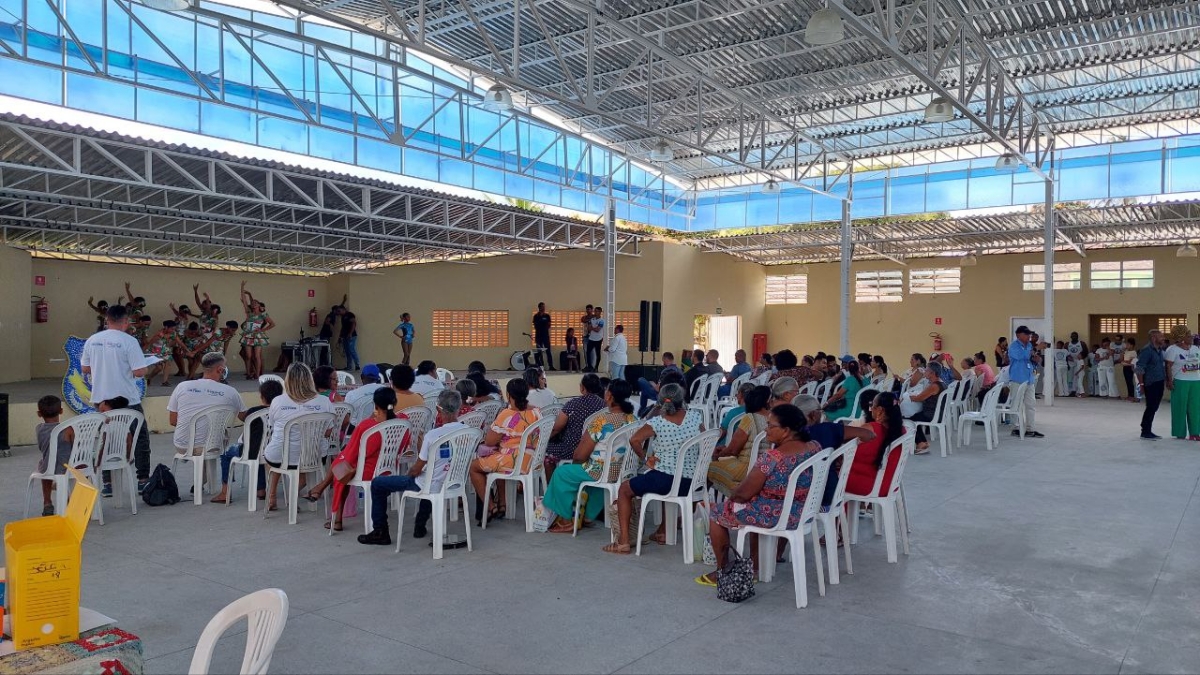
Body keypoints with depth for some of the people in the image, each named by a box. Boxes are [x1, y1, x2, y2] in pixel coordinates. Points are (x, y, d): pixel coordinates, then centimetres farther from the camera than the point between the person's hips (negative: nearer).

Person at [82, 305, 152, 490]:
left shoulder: (92, 340, 2)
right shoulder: (129, 341, -15)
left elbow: (85, 369, 9)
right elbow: (139, 371, -18)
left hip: (101, 399, 5)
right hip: (127, 400, -5)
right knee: (140, 438, 8)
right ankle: (143, 479, 8)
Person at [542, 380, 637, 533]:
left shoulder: (601, 421, -21)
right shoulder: (633, 420, -3)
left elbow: (580, 456, -17)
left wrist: (574, 458, 8)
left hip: (602, 473, -7)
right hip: (625, 472, 7)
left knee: (561, 473, 14)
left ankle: (565, 520, 21)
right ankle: (589, 515, 42)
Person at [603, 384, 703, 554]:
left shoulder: (657, 422, -10)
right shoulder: (696, 416, 0)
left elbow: (634, 440, -19)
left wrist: (645, 458, -5)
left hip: (664, 479, -5)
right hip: (691, 484, 5)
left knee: (624, 489, 15)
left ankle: (623, 542, 8)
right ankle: (663, 532, 47)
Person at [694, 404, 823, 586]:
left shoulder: (772, 457, -28)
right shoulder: (815, 447, -6)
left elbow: (744, 493, -19)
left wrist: (732, 496, 2)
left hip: (774, 516, -7)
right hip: (804, 512, 8)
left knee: (718, 514, 14)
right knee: (756, 503, 35)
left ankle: (721, 572, 26)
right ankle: (754, 566, 38)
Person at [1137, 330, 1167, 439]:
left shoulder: (1160, 350, 14)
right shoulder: (1147, 350, -13)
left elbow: (1164, 365, 23)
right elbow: (1139, 369, -16)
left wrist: (1165, 380, 15)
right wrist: (1141, 384, -19)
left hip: (1160, 383, 8)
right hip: (1151, 384, -8)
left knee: (1154, 408, 12)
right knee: (1151, 408, -6)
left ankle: (1148, 430, 20)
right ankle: (1145, 433, 3)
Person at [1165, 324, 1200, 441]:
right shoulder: (1173, 349, -7)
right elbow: (1168, 366, -9)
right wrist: (1169, 381, -14)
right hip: (1180, 382, -5)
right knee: (1180, 408, 0)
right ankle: (1180, 433, 8)